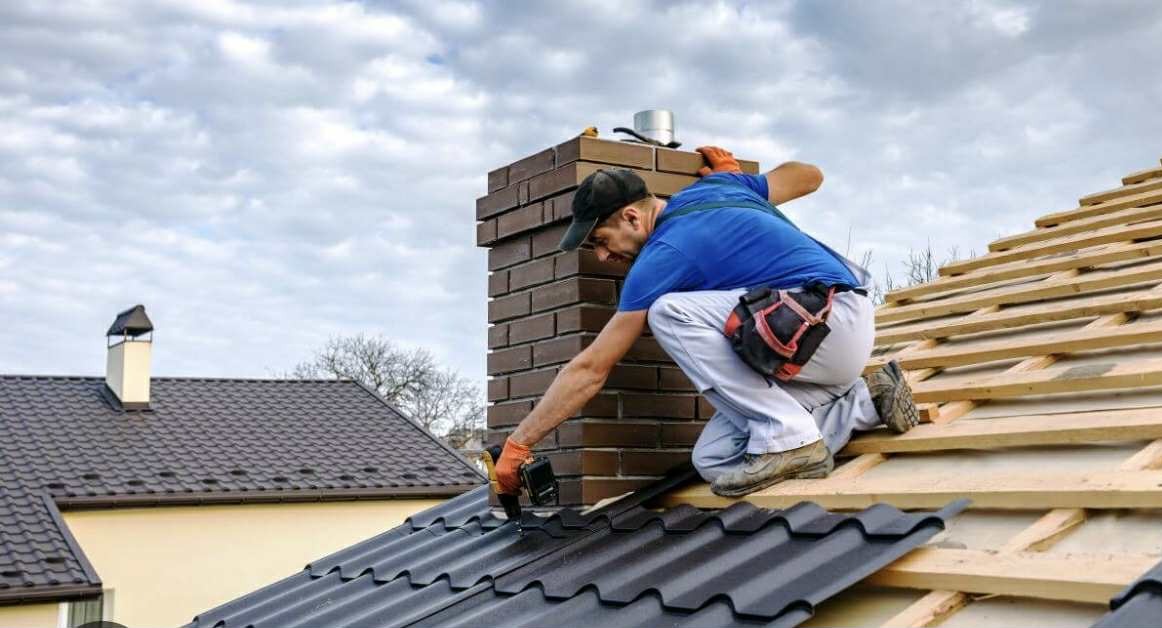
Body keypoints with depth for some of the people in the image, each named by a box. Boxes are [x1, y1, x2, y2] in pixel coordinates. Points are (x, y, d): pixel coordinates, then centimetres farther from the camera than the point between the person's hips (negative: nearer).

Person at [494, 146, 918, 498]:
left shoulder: (664, 255, -13)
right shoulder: (717, 186, 10)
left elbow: (590, 369, -11)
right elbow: (810, 175, 25)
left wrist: (518, 443, -4)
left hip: (832, 321, -9)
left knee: (670, 312, -22)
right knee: (713, 462, 1)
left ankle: (788, 438, -17)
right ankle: (865, 401, 12)